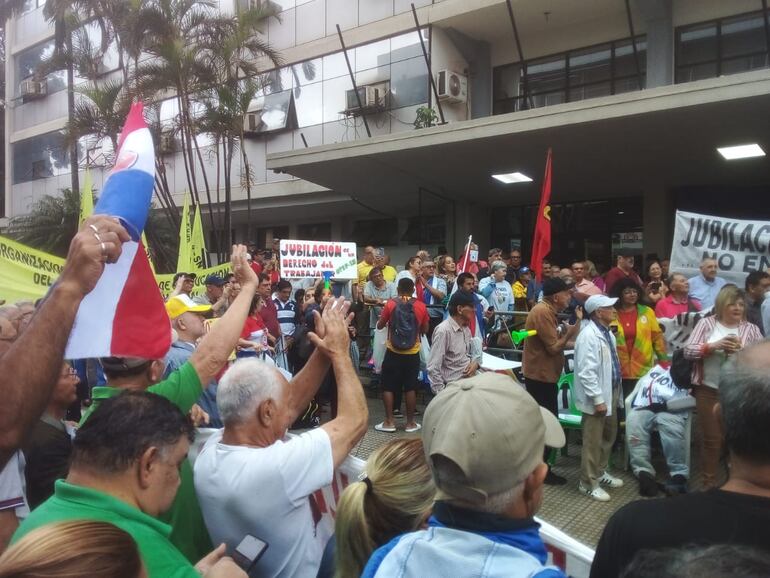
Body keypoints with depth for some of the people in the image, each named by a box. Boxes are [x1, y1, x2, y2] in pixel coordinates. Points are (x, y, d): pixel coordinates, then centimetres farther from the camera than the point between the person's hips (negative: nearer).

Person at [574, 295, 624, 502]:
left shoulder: (607, 333, 8)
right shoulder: (588, 336, -22)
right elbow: (586, 372, -24)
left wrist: (614, 393, 15)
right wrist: (597, 399, -22)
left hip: (610, 392, 10)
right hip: (597, 397, -10)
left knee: (609, 435, 21)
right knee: (593, 442, 2)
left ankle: (600, 472, 38)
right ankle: (588, 483, 15)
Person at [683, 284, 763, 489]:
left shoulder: (751, 329, 3)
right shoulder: (707, 323, 1)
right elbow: (688, 351, -5)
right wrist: (714, 345, -18)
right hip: (708, 391, -1)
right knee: (711, 439, 7)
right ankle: (708, 483, 21)